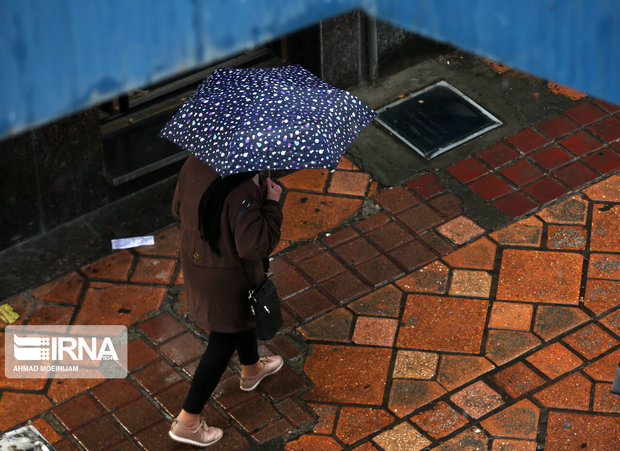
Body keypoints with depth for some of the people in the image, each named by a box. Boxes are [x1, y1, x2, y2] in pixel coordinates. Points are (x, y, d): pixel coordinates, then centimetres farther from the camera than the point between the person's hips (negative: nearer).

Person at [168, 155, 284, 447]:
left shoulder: (194, 165, -13)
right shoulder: (242, 190, -36)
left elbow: (179, 209, 2)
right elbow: (253, 245, -35)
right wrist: (272, 204, -24)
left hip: (194, 258, 8)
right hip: (228, 277, -8)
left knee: (241, 316, 34)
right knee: (224, 343, 11)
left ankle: (251, 370, 62)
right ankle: (187, 422, 20)